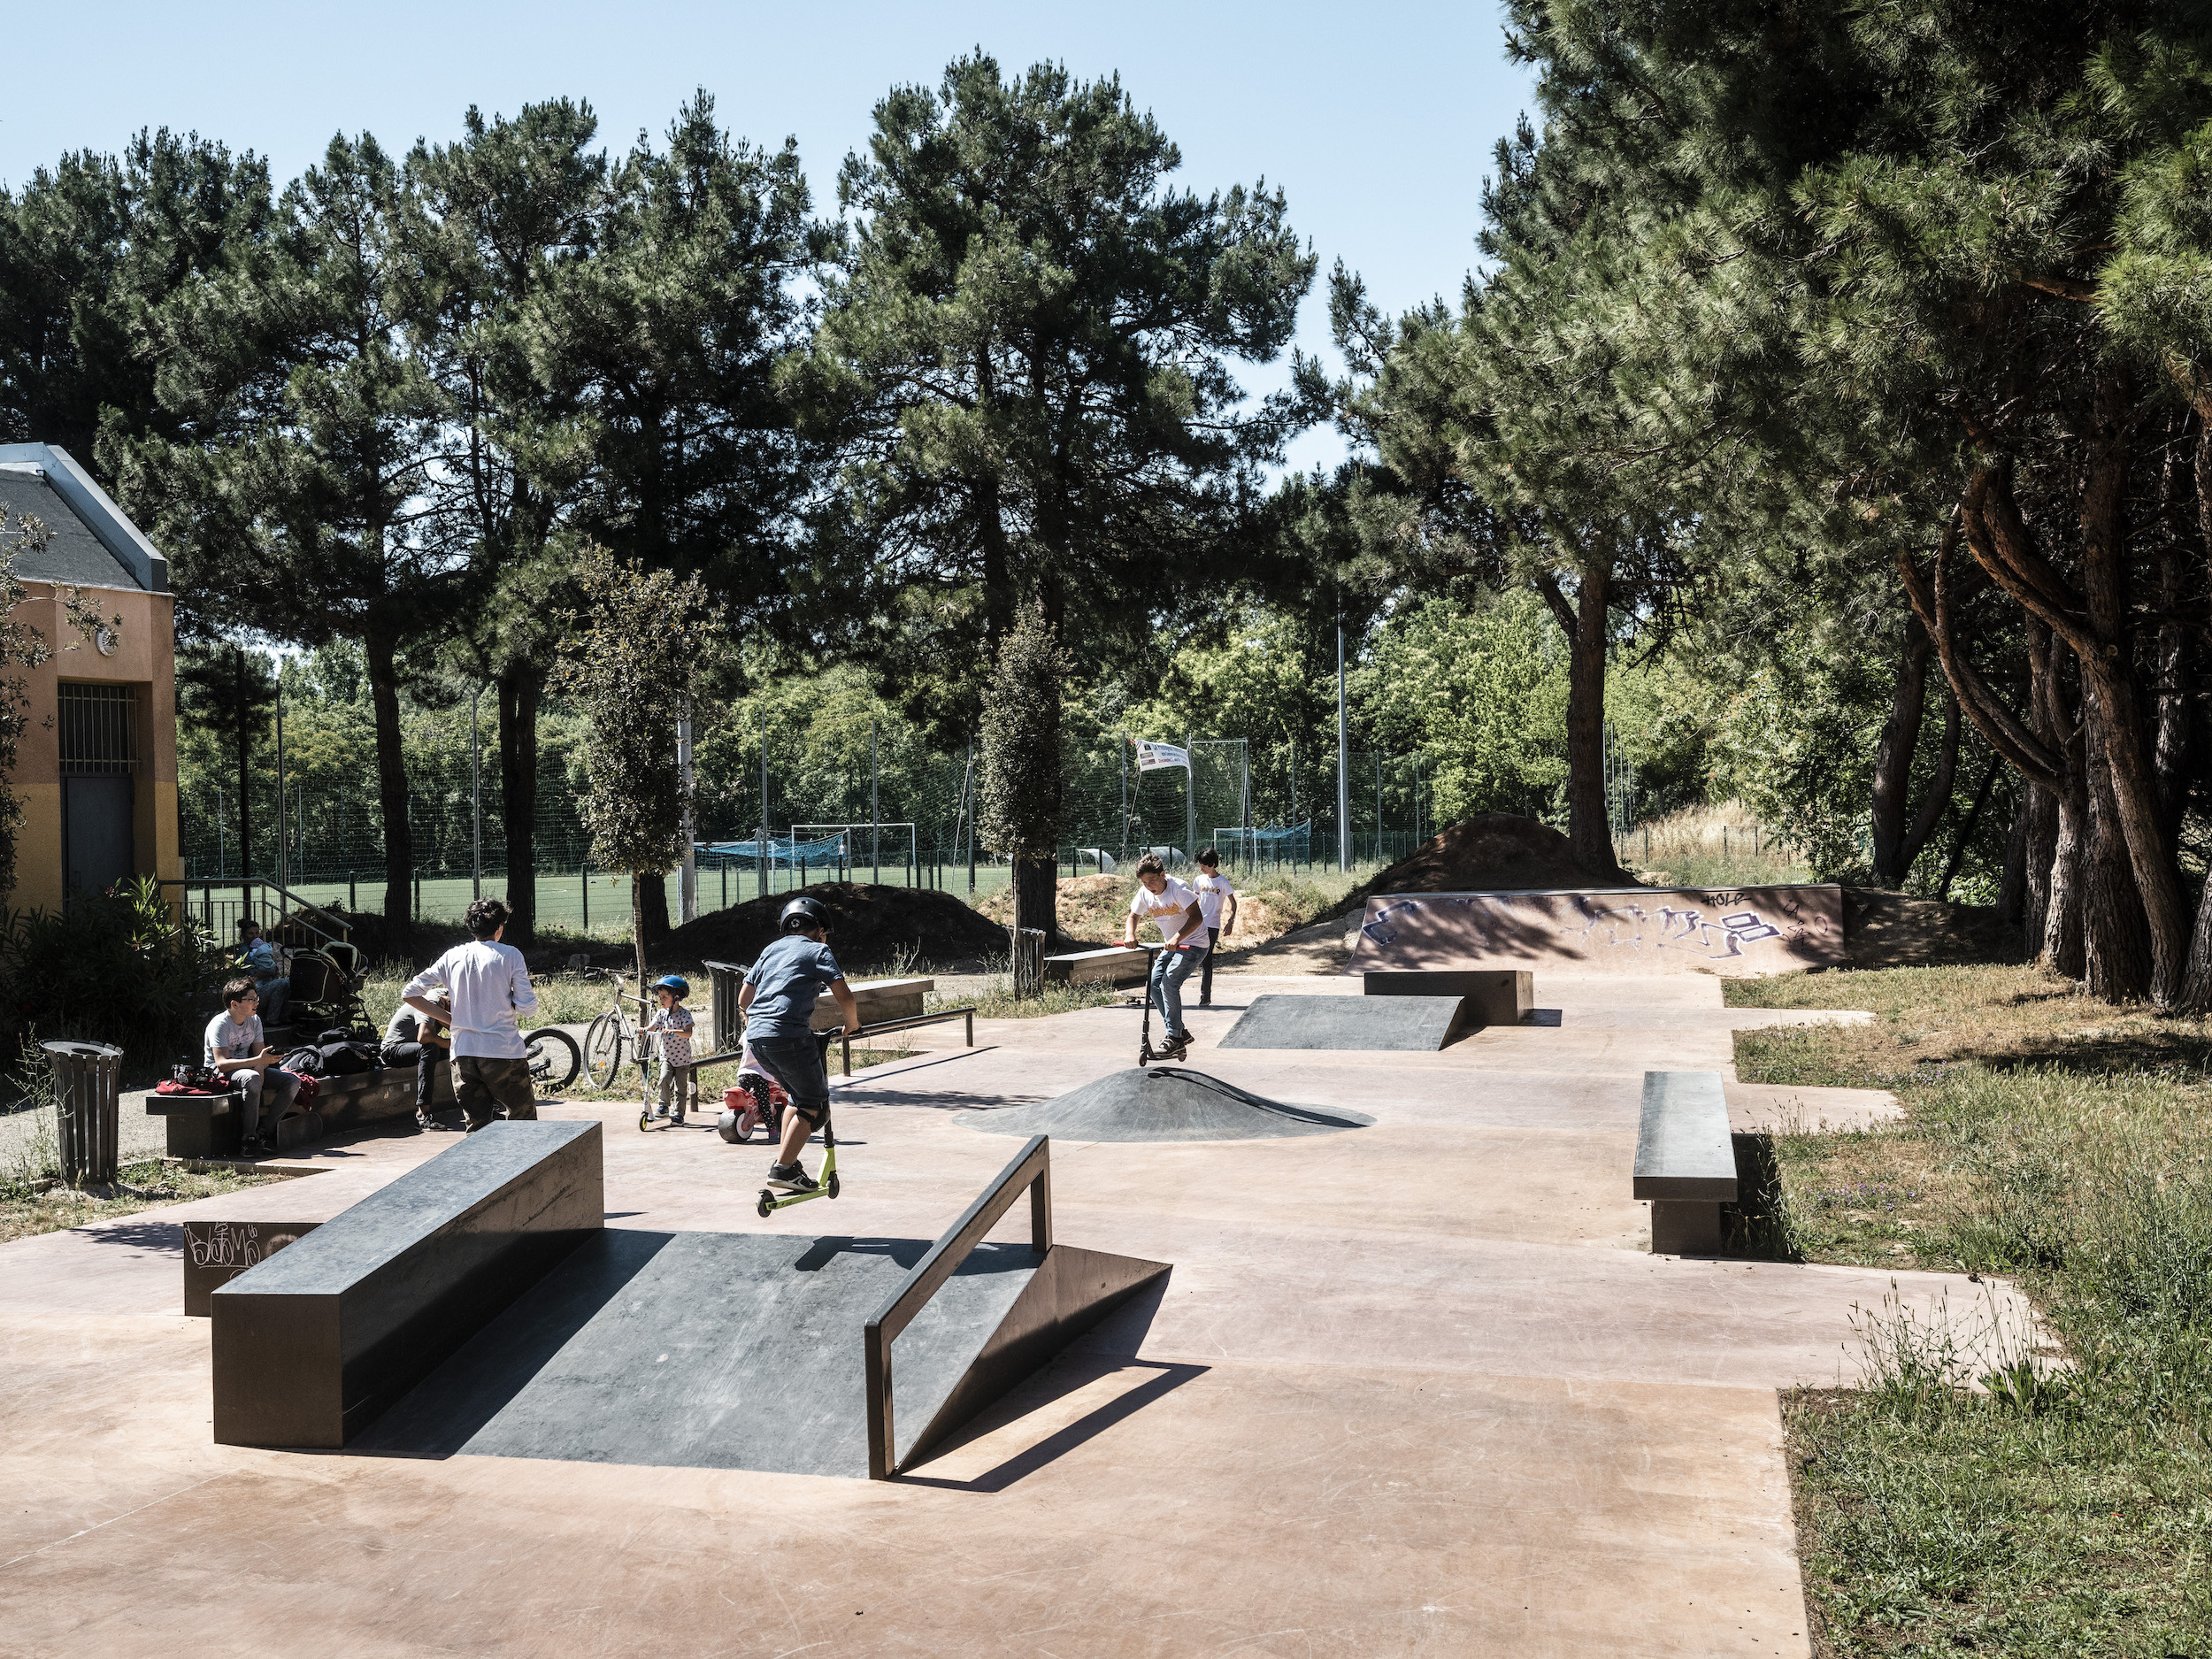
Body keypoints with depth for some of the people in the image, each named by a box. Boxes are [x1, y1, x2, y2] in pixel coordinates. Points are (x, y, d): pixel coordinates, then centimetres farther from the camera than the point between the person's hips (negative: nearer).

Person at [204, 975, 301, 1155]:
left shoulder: (254, 1020, 4)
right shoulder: (219, 1024, -19)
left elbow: (260, 1054, 7)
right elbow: (222, 1064, -30)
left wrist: (260, 1068, -18)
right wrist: (258, 1061, -38)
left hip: (247, 1068, 8)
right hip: (219, 1073, -8)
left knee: (292, 1081, -12)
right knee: (252, 1079, -40)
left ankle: (267, 1132, -18)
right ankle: (250, 1137, -31)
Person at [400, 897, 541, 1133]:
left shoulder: (453, 956, 7)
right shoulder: (510, 955, -3)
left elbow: (409, 994, 6)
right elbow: (527, 1007, -8)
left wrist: (450, 1018, 11)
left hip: (463, 1054, 3)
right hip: (504, 1051, -3)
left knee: (477, 1127, 8)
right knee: (524, 1120, 12)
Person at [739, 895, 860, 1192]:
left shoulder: (771, 950, 23)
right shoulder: (817, 950, 6)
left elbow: (743, 1000, 24)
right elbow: (844, 996, -5)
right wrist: (852, 1025, 12)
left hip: (756, 1036, 7)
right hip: (790, 1036, -7)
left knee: (798, 1095, 24)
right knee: (814, 1104, 5)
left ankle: (786, 1160, 20)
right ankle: (783, 1168, -5)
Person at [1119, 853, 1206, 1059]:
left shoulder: (1178, 888, -21)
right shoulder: (1145, 893, -2)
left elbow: (1196, 917, -28)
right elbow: (1133, 916, 9)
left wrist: (1177, 937, -41)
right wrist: (1130, 934, -13)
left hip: (1193, 944, -8)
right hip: (1171, 947, 8)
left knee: (1169, 983, -23)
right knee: (1153, 986, -6)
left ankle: (1174, 1038, -18)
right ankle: (1181, 1033, 5)